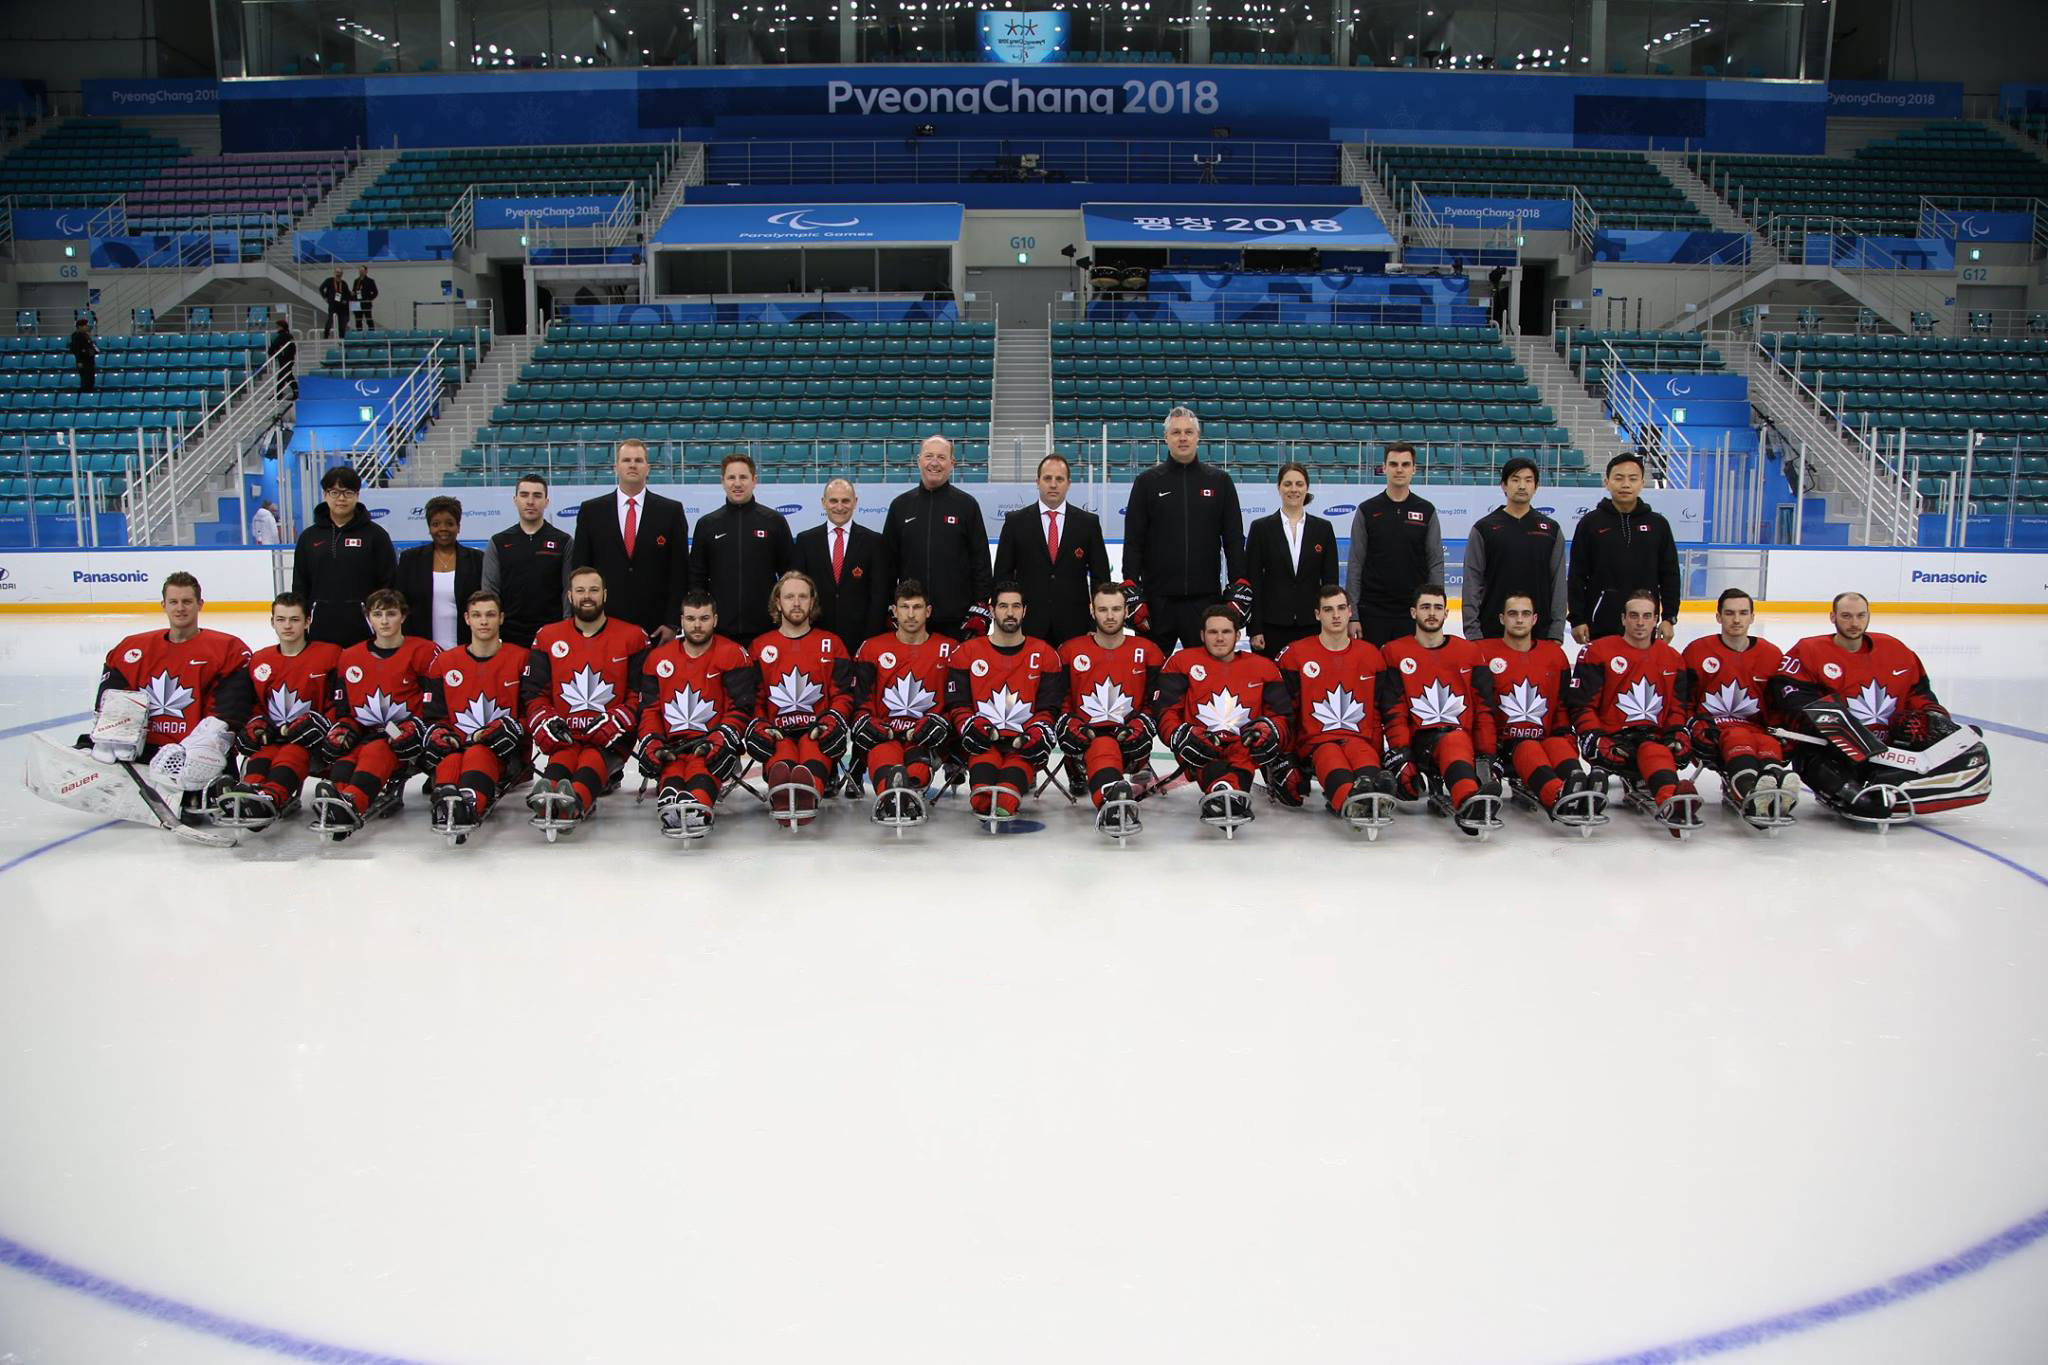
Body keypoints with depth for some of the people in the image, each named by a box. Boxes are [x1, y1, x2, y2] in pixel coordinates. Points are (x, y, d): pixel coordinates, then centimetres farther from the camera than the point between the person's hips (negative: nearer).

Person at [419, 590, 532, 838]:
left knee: (478, 754, -37)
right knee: (450, 759, -34)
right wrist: (439, 733, -7)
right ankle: (445, 804, -65)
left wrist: (510, 727, -16)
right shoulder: (444, 662, 16)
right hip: (456, 745, 2)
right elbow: (432, 715, 17)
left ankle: (470, 805, -67)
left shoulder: (521, 659, 8)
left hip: (505, 754, -2)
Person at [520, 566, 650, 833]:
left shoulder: (632, 637, 9)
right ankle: (547, 799, -62)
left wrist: (612, 723, -13)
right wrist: (546, 723, -9)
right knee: (563, 757, -32)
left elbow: (639, 696, 5)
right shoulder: (548, 637, 15)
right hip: (564, 735, 2)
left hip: (610, 739, -2)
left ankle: (575, 803, -64)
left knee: (594, 758, -34)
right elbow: (533, 693, 13)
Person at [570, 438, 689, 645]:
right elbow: (579, 569, 8)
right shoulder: (590, 511, 7)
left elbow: (680, 571, 2)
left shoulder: (671, 511, 4)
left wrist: (672, 622, -4)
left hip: (656, 627, -1)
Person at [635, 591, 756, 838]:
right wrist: (651, 742, -4)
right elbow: (649, 708, 15)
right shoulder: (659, 657, 15)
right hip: (672, 743, 3)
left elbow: (742, 707, -3)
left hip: (714, 744, -3)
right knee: (671, 767, -32)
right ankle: (672, 805, -63)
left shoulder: (733, 654, 3)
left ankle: (699, 808, -66)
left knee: (702, 762, -37)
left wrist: (720, 738, -19)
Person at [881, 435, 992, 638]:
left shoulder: (967, 505, 4)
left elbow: (981, 561, 3)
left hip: (957, 620, -2)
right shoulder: (900, 505, 9)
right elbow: (888, 560, 12)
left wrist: (980, 610, -4)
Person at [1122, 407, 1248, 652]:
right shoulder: (1147, 482, 5)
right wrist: (1131, 590, -6)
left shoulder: (1220, 482, 7)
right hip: (1157, 598, -1)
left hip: (1205, 598, 1)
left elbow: (1234, 540, 7)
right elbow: (1133, 542, 2)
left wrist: (1240, 587, 0)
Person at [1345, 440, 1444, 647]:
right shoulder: (1367, 510, 3)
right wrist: (1352, 615, -3)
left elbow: (1436, 564, 5)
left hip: (1414, 612, 0)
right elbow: (1355, 565, 2)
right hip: (1373, 612, 0)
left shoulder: (1427, 511, 5)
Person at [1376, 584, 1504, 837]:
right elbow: (1393, 711, 3)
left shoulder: (1469, 652, 16)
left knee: (1454, 743, -37)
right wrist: (1399, 757, -10)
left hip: (1463, 737, 2)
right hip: (1419, 740, -2)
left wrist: (1488, 757, 1)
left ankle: (1469, 806, -64)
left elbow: (1484, 709, 11)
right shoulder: (1394, 653, 10)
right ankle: (1471, 801, -67)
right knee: (1452, 742, -38)